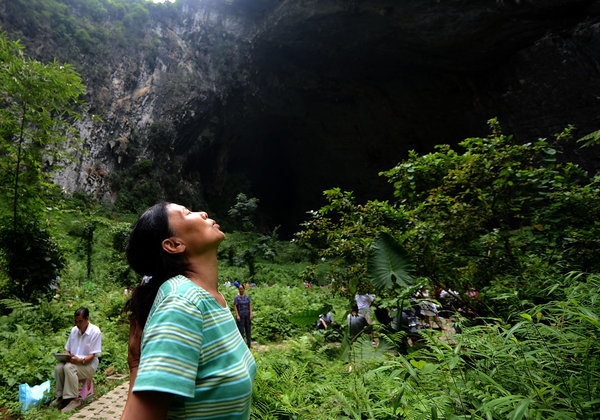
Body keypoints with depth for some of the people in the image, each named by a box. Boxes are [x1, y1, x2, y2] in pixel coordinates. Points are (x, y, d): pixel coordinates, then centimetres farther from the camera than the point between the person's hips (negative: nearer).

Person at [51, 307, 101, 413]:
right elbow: (67, 349, 17)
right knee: (58, 368, -23)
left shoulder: (95, 332, -11)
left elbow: (92, 355, -13)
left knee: (69, 367, -32)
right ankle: (60, 396, -11)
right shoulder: (74, 330, 9)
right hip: (73, 361, 6)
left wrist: (80, 360, -29)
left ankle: (75, 399, -26)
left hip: (88, 364, -6)